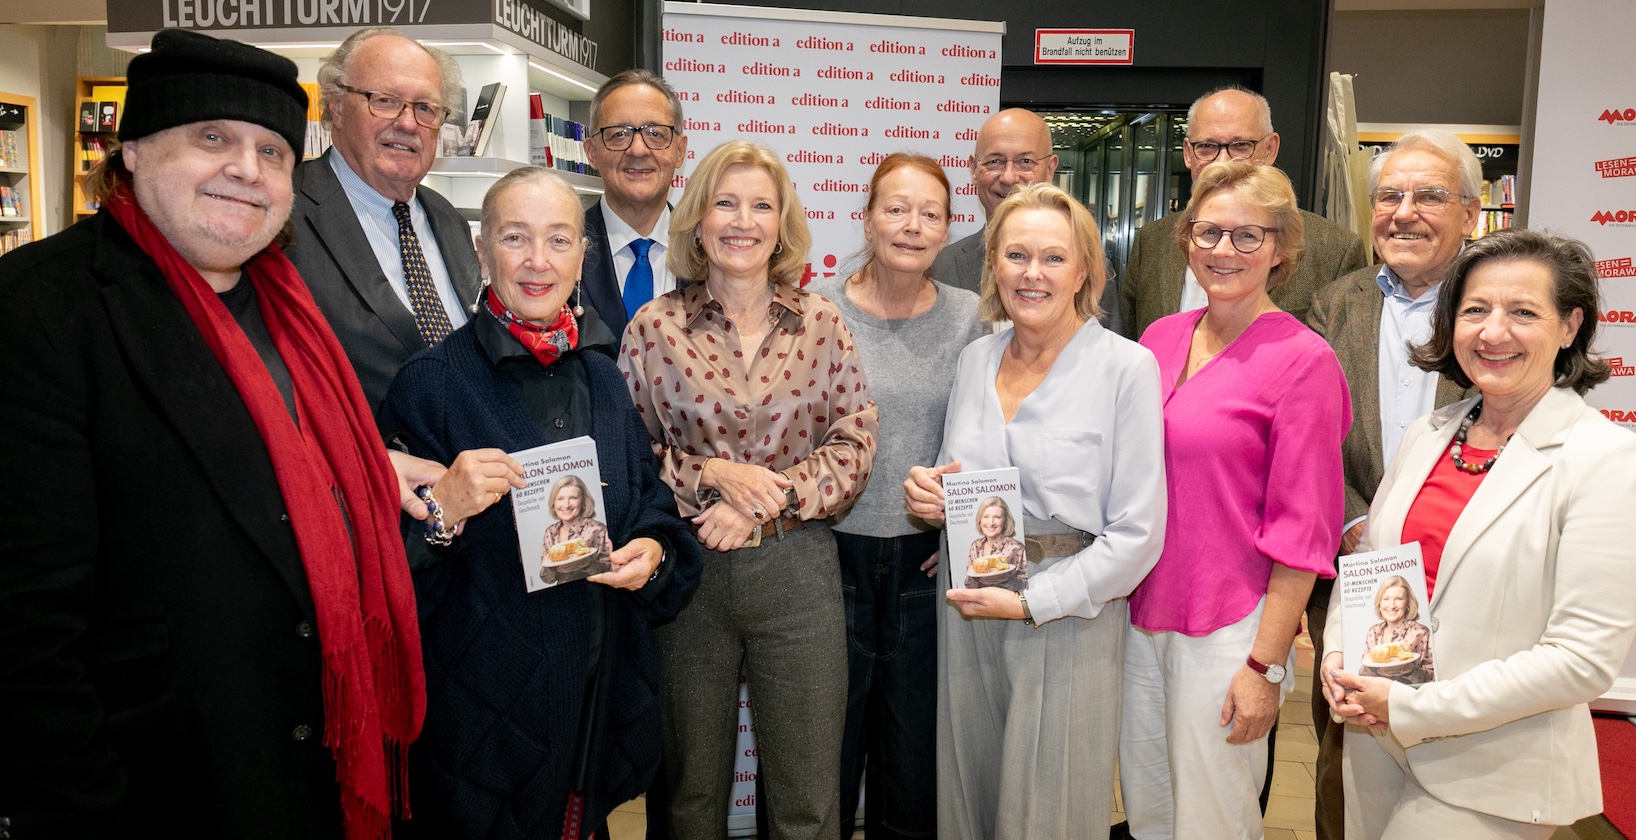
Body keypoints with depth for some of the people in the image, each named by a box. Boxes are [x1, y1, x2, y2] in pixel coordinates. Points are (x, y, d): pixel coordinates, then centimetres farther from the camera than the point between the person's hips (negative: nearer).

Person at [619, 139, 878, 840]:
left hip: (798, 570, 1)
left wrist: (767, 504, -14)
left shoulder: (821, 323, 1)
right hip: (687, 572, 0)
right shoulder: (654, 327, -2)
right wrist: (712, 475, -15)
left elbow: (853, 446, -2)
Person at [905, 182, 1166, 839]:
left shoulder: (1126, 367, -10)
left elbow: (1137, 533, -12)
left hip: (1067, 617, -4)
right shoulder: (976, 359, 7)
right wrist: (928, 493, -4)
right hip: (966, 609, 5)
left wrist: (1031, 602, -16)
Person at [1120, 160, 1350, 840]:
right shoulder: (1160, 338, 5)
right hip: (1140, 613, 5)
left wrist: (1266, 664, -12)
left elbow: (1301, 528, -11)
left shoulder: (1302, 360, -11)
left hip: (1227, 630, -5)